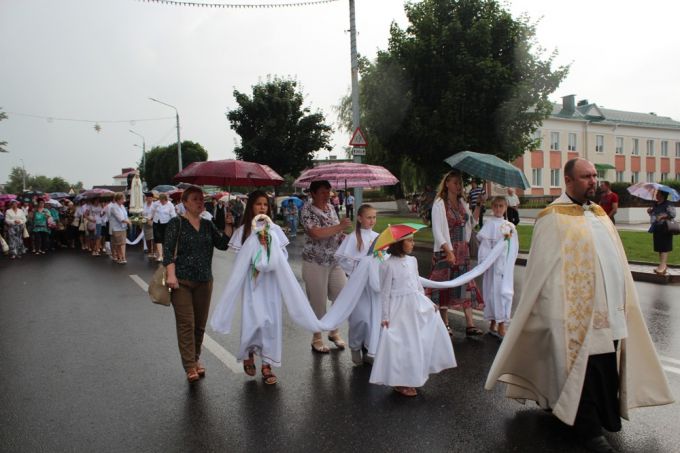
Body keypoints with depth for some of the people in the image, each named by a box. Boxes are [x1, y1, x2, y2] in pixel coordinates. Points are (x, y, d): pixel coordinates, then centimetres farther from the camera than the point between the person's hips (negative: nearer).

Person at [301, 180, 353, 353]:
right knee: (318, 301, 4)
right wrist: (340, 226, -27)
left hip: (335, 261, 6)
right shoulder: (308, 210, -13)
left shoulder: (331, 207, 7)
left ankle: (334, 331, 29)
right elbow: (315, 233, -27)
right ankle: (317, 338, 22)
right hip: (315, 263, -6)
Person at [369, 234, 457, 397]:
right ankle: (401, 383, 18)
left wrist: (428, 302, 16)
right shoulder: (388, 265, -15)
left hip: (417, 305, 7)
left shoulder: (412, 260, 6)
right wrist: (385, 317, -10)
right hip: (400, 308, -7)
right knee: (403, 345, -2)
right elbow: (385, 292, -10)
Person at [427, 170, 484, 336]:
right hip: (445, 250, -6)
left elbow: (471, 223, 10)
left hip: (462, 250, 6)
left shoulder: (462, 203, 12)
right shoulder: (439, 204, -7)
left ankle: (470, 324, 6)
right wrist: (449, 251, -20)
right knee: (445, 285, 1)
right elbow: (437, 231, -13)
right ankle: (445, 324, 13)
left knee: (466, 285, 3)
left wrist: (478, 206, 1)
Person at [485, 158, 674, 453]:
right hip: (578, 311, -6)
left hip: (609, 308, 7)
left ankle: (606, 415, 32)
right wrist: (555, 312, -13)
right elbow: (543, 270, -12)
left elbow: (617, 261, 16)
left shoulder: (600, 214, 12)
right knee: (583, 369, 4)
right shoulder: (554, 218, -10)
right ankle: (589, 429, 20)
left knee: (607, 367, 13)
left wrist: (625, 301, 13)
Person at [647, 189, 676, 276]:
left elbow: (672, 214, -18)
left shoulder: (668, 204, -9)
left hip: (665, 228, -8)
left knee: (664, 248, -10)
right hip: (656, 228, 8)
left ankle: (663, 266, -13)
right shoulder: (655, 204, 14)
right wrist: (650, 212, 3)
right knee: (659, 248, 10)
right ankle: (664, 265, 19)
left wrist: (663, 216, -30)